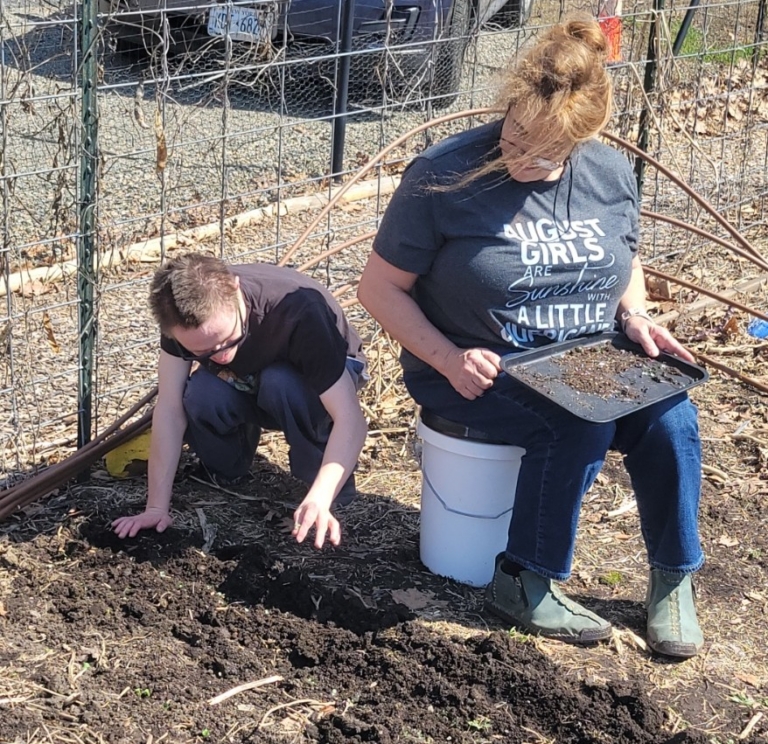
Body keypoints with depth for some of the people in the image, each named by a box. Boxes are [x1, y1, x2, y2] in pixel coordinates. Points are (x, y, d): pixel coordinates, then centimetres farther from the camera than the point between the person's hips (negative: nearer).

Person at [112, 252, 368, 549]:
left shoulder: (301, 311, -39)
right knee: (200, 398, -30)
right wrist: (157, 507, -27)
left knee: (279, 385, -37)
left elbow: (350, 419, -40)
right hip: (245, 387, 3)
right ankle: (226, 475, 1)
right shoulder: (182, 312, -29)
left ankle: (326, 488, -15)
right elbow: (169, 408, -24)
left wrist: (319, 500, -53)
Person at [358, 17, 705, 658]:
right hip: (478, 372, -4)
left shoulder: (611, 174, 0)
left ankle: (674, 579, 0)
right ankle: (524, 585, -10)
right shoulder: (444, 177, -14)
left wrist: (635, 317, -4)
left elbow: (627, 265, 18)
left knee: (671, 419, -21)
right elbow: (380, 287, -9)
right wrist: (449, 360, -22)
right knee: (579, 428, -30)